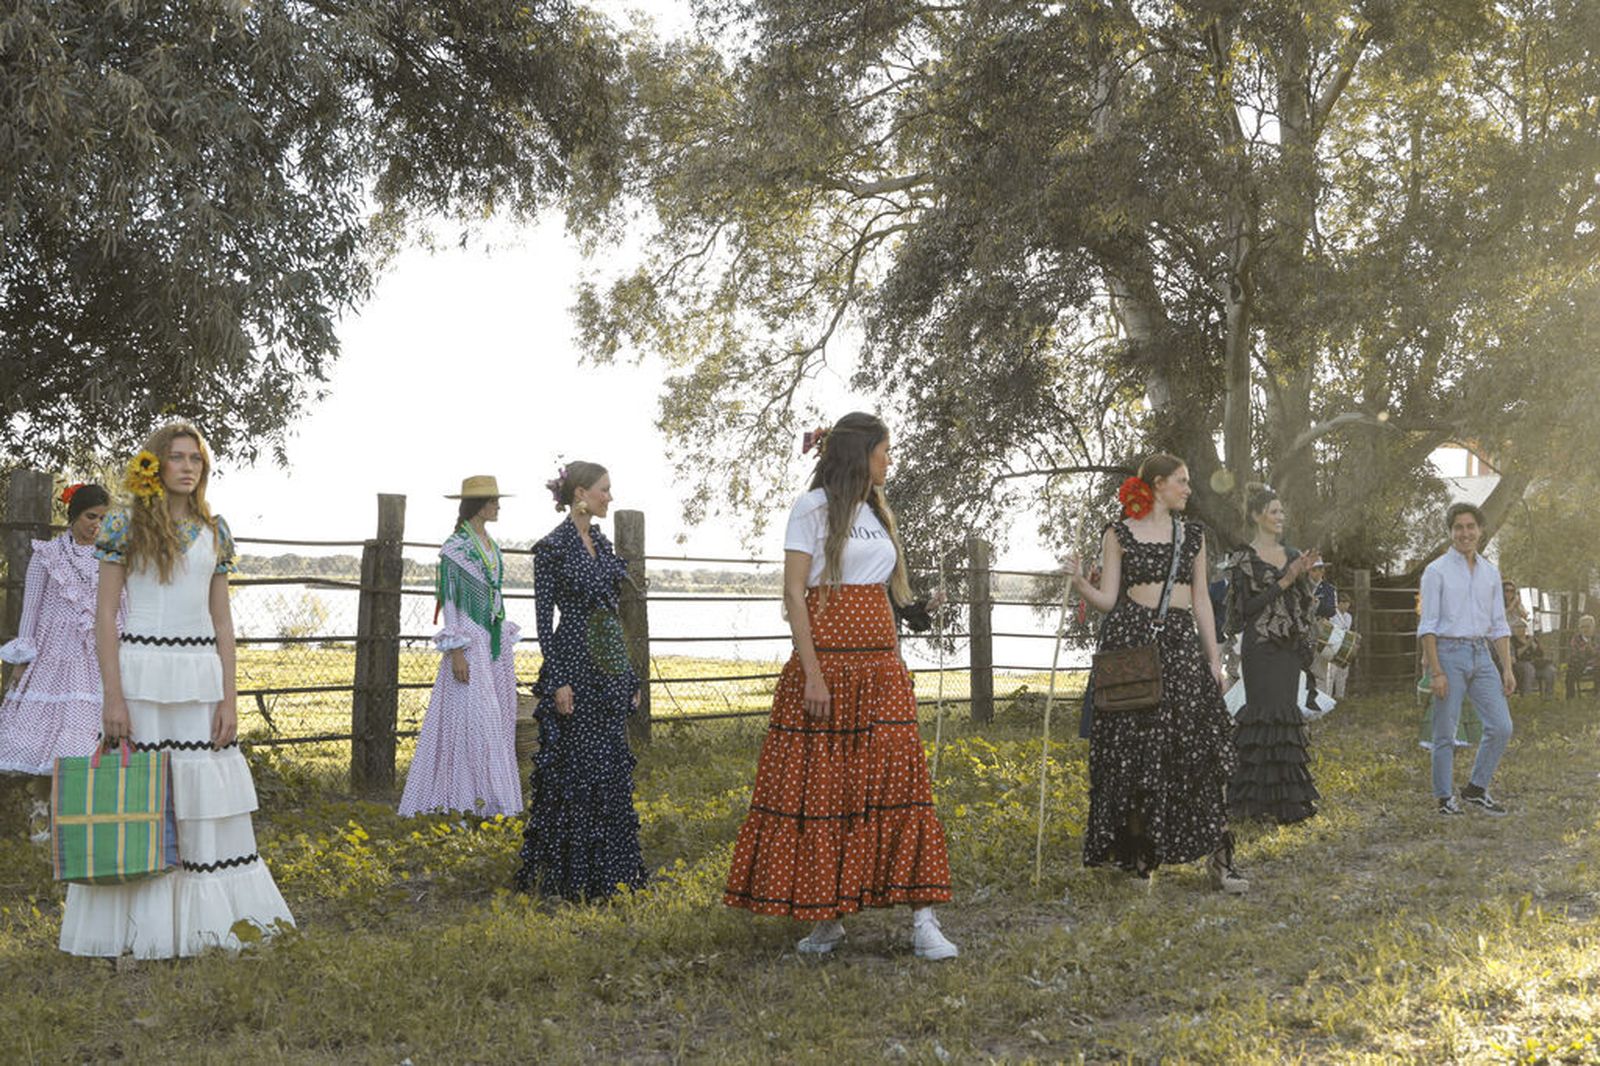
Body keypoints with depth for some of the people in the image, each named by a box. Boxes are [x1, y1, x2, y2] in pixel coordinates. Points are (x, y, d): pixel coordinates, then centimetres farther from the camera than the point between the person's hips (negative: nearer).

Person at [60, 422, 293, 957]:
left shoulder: (215, 530, 11)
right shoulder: (125, 523, -1)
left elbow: (221, 619, 11)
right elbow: (104, 614, -4)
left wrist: (229, 696, 3)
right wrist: (113, 696, -12)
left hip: (201, 673, 4)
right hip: (141, 671, -4)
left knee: (208, 798, 5)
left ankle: (206, 918, 15)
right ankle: (138, 926, 9)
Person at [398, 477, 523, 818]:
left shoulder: (491, 546, 14)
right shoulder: (455, 547, -10)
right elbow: (449, 600, -13)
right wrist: (455, 651, -18)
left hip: (496, 641, 8)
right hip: (470, 642, -8)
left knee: (494, 719, 8)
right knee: (474, 717, -8)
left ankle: (491, 795, 13)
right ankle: (475, 795, -4)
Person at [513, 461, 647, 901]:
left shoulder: (601, 543, 13)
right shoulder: (553, 547, -9)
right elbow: (543, 618, -12)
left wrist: (629, 675, 16)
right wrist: (557, 681, -18)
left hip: (611, 665, 8)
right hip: (575, 665, -8)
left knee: (611, 769, 9)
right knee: (574, 770, -4)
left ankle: (606, 872, 17)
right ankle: (568, 877, 4)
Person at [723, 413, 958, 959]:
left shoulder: (878, 512, 18)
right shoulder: (813, 508, -3)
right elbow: (793, 593, -9)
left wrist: (894, 663, 15)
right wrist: (812, 673, -17)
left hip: (881, 667, 6)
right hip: (826, 662, -6)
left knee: (898, 779, -3)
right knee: (819, 786, -2)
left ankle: (923, 920, -4)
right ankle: (826, 918, 8)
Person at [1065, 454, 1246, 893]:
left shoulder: (1192, 535, 16)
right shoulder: (1119, 534, 5)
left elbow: (1201, 600, 16)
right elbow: (1108, 599, 2)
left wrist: (1214, 657, 10)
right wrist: (1079, 582, -16)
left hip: (1181, 643, 2)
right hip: (1130, 640, -2)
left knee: (1196, 749, -6)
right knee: (1134, 749, -3)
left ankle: (1218, 859, -7)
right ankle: (1139, 854, 8)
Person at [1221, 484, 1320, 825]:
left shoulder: (1292, 555, 13)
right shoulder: (1244, 559, -5)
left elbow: (1306, 603, 14)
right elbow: (1246, 606, -12)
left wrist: (1305, 577, -5)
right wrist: (1284, 581, -14)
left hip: (1290, 647, 6)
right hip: (1261, 647, -6)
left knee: (1286, 715, 7)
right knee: (1265, 715, -7)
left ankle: (1287, 796, 13)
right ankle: (1260, 798, -1)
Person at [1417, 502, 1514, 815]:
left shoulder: (1490, 572, 13)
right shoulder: (1437, 571, -3)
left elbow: (1499, 625, 15)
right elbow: (1428, 626, -7)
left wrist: (1507, 668, 7)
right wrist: (1436, 671, -14)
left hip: (1482, 654, 5)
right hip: (1448, 652, -5)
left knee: (1501, 727, -1)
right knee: (1445, 733, -1)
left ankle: (1476, 790, 14)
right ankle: (1445, 798, 10)